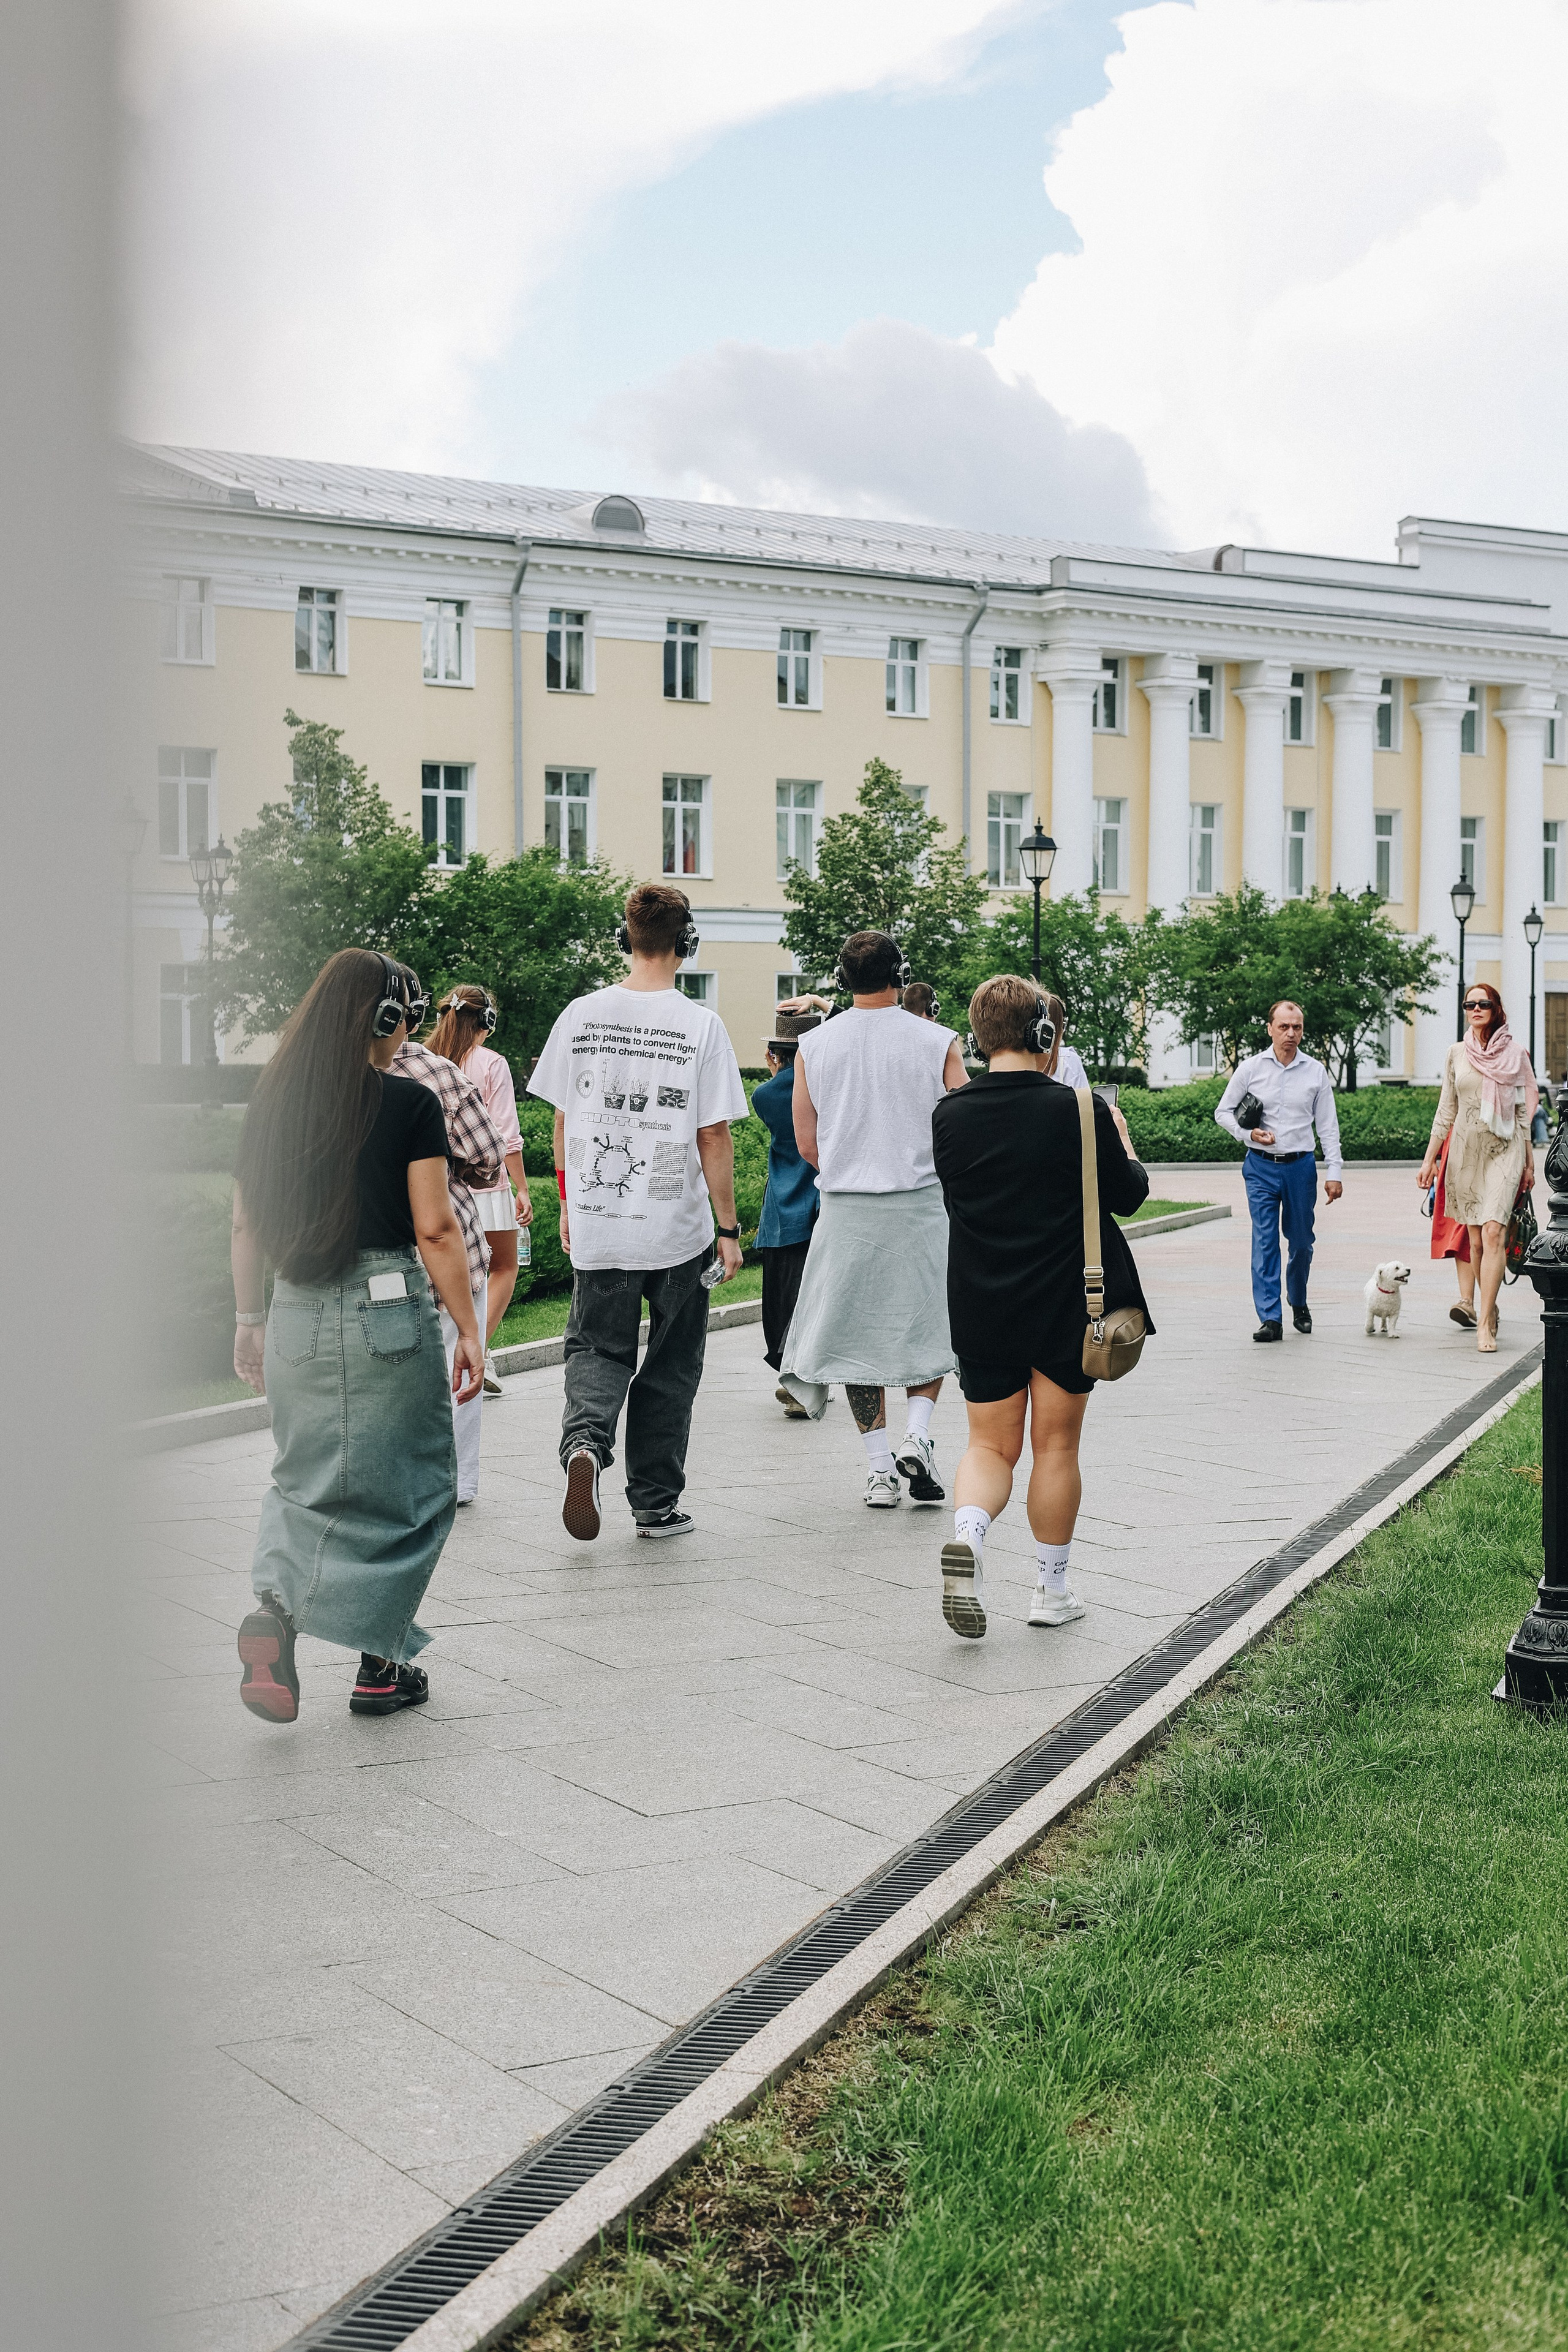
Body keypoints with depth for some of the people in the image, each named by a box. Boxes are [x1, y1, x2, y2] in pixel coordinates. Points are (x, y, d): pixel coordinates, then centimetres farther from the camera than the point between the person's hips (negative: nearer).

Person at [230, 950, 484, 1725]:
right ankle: (382, 1665, 15)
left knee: (307, 1479, 18)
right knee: (402, 1486, 10)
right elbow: (435, 1230, -11)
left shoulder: (272, 1101, 5)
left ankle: (273, 1608, -7)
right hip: (388, 1310, -4)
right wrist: (469, 1331, -5)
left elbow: (247, 1226, 9)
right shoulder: (408, 1105, -8)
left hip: (296, 1313, 5)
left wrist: (249, 1320, 20)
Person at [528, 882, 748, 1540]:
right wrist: (729, 1227, -1)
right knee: (670, 1370, 13)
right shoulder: (701, 1026, -9)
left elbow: (561, 1120, 7)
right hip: (679, 1232, -2)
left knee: (597, 1349, 15)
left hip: (597, 1228, 2)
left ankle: (584, 1440, -14)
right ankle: (656, 1504, 18)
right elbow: (715, 1138, -8)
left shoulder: (581, 1016, -1)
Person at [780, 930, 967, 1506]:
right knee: (928, 1326, 15)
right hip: (921, 1205, -1)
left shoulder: (813, 1045, 1)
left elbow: (806, 1144, 6)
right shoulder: (936, 1042, -5)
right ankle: (918, 1436, -3)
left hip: (844, 1209, 2)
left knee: (857, 1331, 10)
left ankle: (878, 1468, 9)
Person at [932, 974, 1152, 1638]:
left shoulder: (949, 1115, -6)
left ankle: (967, 1533, -18)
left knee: (991, 1445, 11)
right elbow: (1129, 1195, 0)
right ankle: (1051, 1589, 18)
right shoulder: (1082, 1109, -13)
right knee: (1056, 1446, 11)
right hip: (1065, 1307, -2)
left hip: (981, 1308, 2)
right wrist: (1121, 1141, 18)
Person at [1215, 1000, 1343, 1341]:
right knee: (1265, 1240, -8)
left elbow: (1328, 1127, 6)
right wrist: (1248, 1134, -9)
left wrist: (1333, 1172, 0)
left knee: (1301, 1241, 9)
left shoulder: (1316, 1072, 4)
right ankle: (1270, 1319, -10)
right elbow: (1223, 1111, 9)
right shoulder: (1250, 1069, 1)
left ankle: (1299, 1303, 33)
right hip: (1262, 1166, -1)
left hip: (1301, 1166, 1)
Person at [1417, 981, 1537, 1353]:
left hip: (1504, 1151, -3)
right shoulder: (1457, 1054, 8)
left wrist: (1529, 1163, 6)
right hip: (1465, 1151, 3)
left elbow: (1523, 1110, 6)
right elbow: (1446, 1111, 13)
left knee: (1493, 1232, -16)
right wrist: (1429, 1159, 10)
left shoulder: (1515, 1054, 2)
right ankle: (1489, 1307, 19)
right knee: (1475, 1239, 3)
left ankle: (1484, 1323, -19)